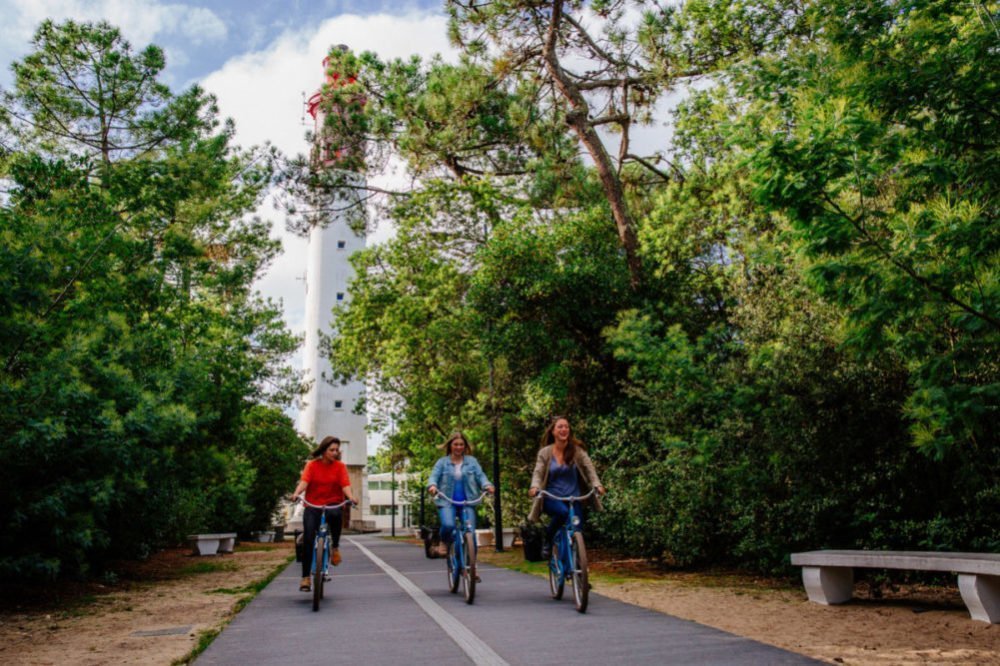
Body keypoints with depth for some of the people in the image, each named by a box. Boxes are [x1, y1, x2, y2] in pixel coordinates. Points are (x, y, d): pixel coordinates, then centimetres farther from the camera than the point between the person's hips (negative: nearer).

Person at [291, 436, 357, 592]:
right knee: (308, 539, -13)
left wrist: (351, 497, -31)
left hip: (333, 504, 0)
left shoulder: (340, 466, 2)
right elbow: (304, 481, -14)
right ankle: (305, 577, -2)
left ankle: (335, 546, -11)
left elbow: (345, 485, -10)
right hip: (312, 506, 1)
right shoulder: (312, 465, 2)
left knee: (335, 515, -36)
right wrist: (297, 493, -35)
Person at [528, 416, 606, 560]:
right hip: (552, 497, -2)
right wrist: (535, 487, -29)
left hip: (573, 498, 2)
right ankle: (548, 542, -6)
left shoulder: (577, 450, -1)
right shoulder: (545, 452, -1)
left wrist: (597, 484, -27)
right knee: (562, 512, -32)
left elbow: (589, 468, -9)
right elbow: (538, 473, -8)